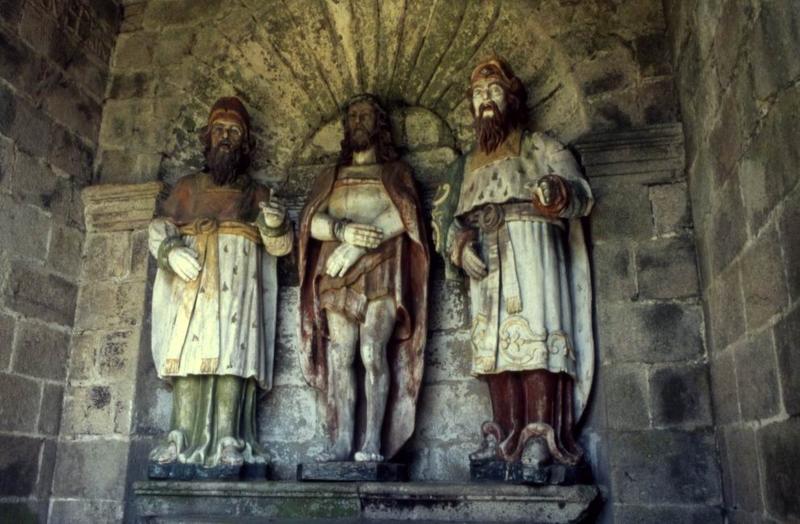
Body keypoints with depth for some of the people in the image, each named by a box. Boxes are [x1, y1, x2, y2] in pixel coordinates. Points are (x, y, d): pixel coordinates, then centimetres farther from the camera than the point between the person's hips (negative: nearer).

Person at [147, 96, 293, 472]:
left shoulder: (257, 194, 20)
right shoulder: (187, 187, 23)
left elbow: (280, 246, 9)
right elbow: (159, 228, 12)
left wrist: (275, 224, -14)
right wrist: (170, 250, -10)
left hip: (237, 280, -1)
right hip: (193, 279, 1)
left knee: (232, 352, -14)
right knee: (187, 351, -11)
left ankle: (227, 442, -19)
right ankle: (181, 440, -13)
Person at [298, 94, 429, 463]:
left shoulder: (395, 171, 15)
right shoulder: (330, 177, 24)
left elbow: (402, 214, -5)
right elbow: (312, 221, 8)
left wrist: (356, 247, -15)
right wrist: (344, 230, -13)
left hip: (379, 273, -3)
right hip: (335, 276, 3)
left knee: (373, 353, -12)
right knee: (339, 357, -4)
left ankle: (374, 442, -10)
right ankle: (341, 442, -3)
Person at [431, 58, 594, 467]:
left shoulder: (539, 147, 18)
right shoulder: (466, 165, 28)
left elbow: (580, 191, 3)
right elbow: (443, 215, 16)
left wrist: (555, 189, -21)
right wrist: (460, 245, -5)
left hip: (530, 245, -4)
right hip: (484, 257, 4)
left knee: (533, 332, -17)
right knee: (494, 341, -6)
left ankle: (539, 436, -20)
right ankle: (506, 436, -7)